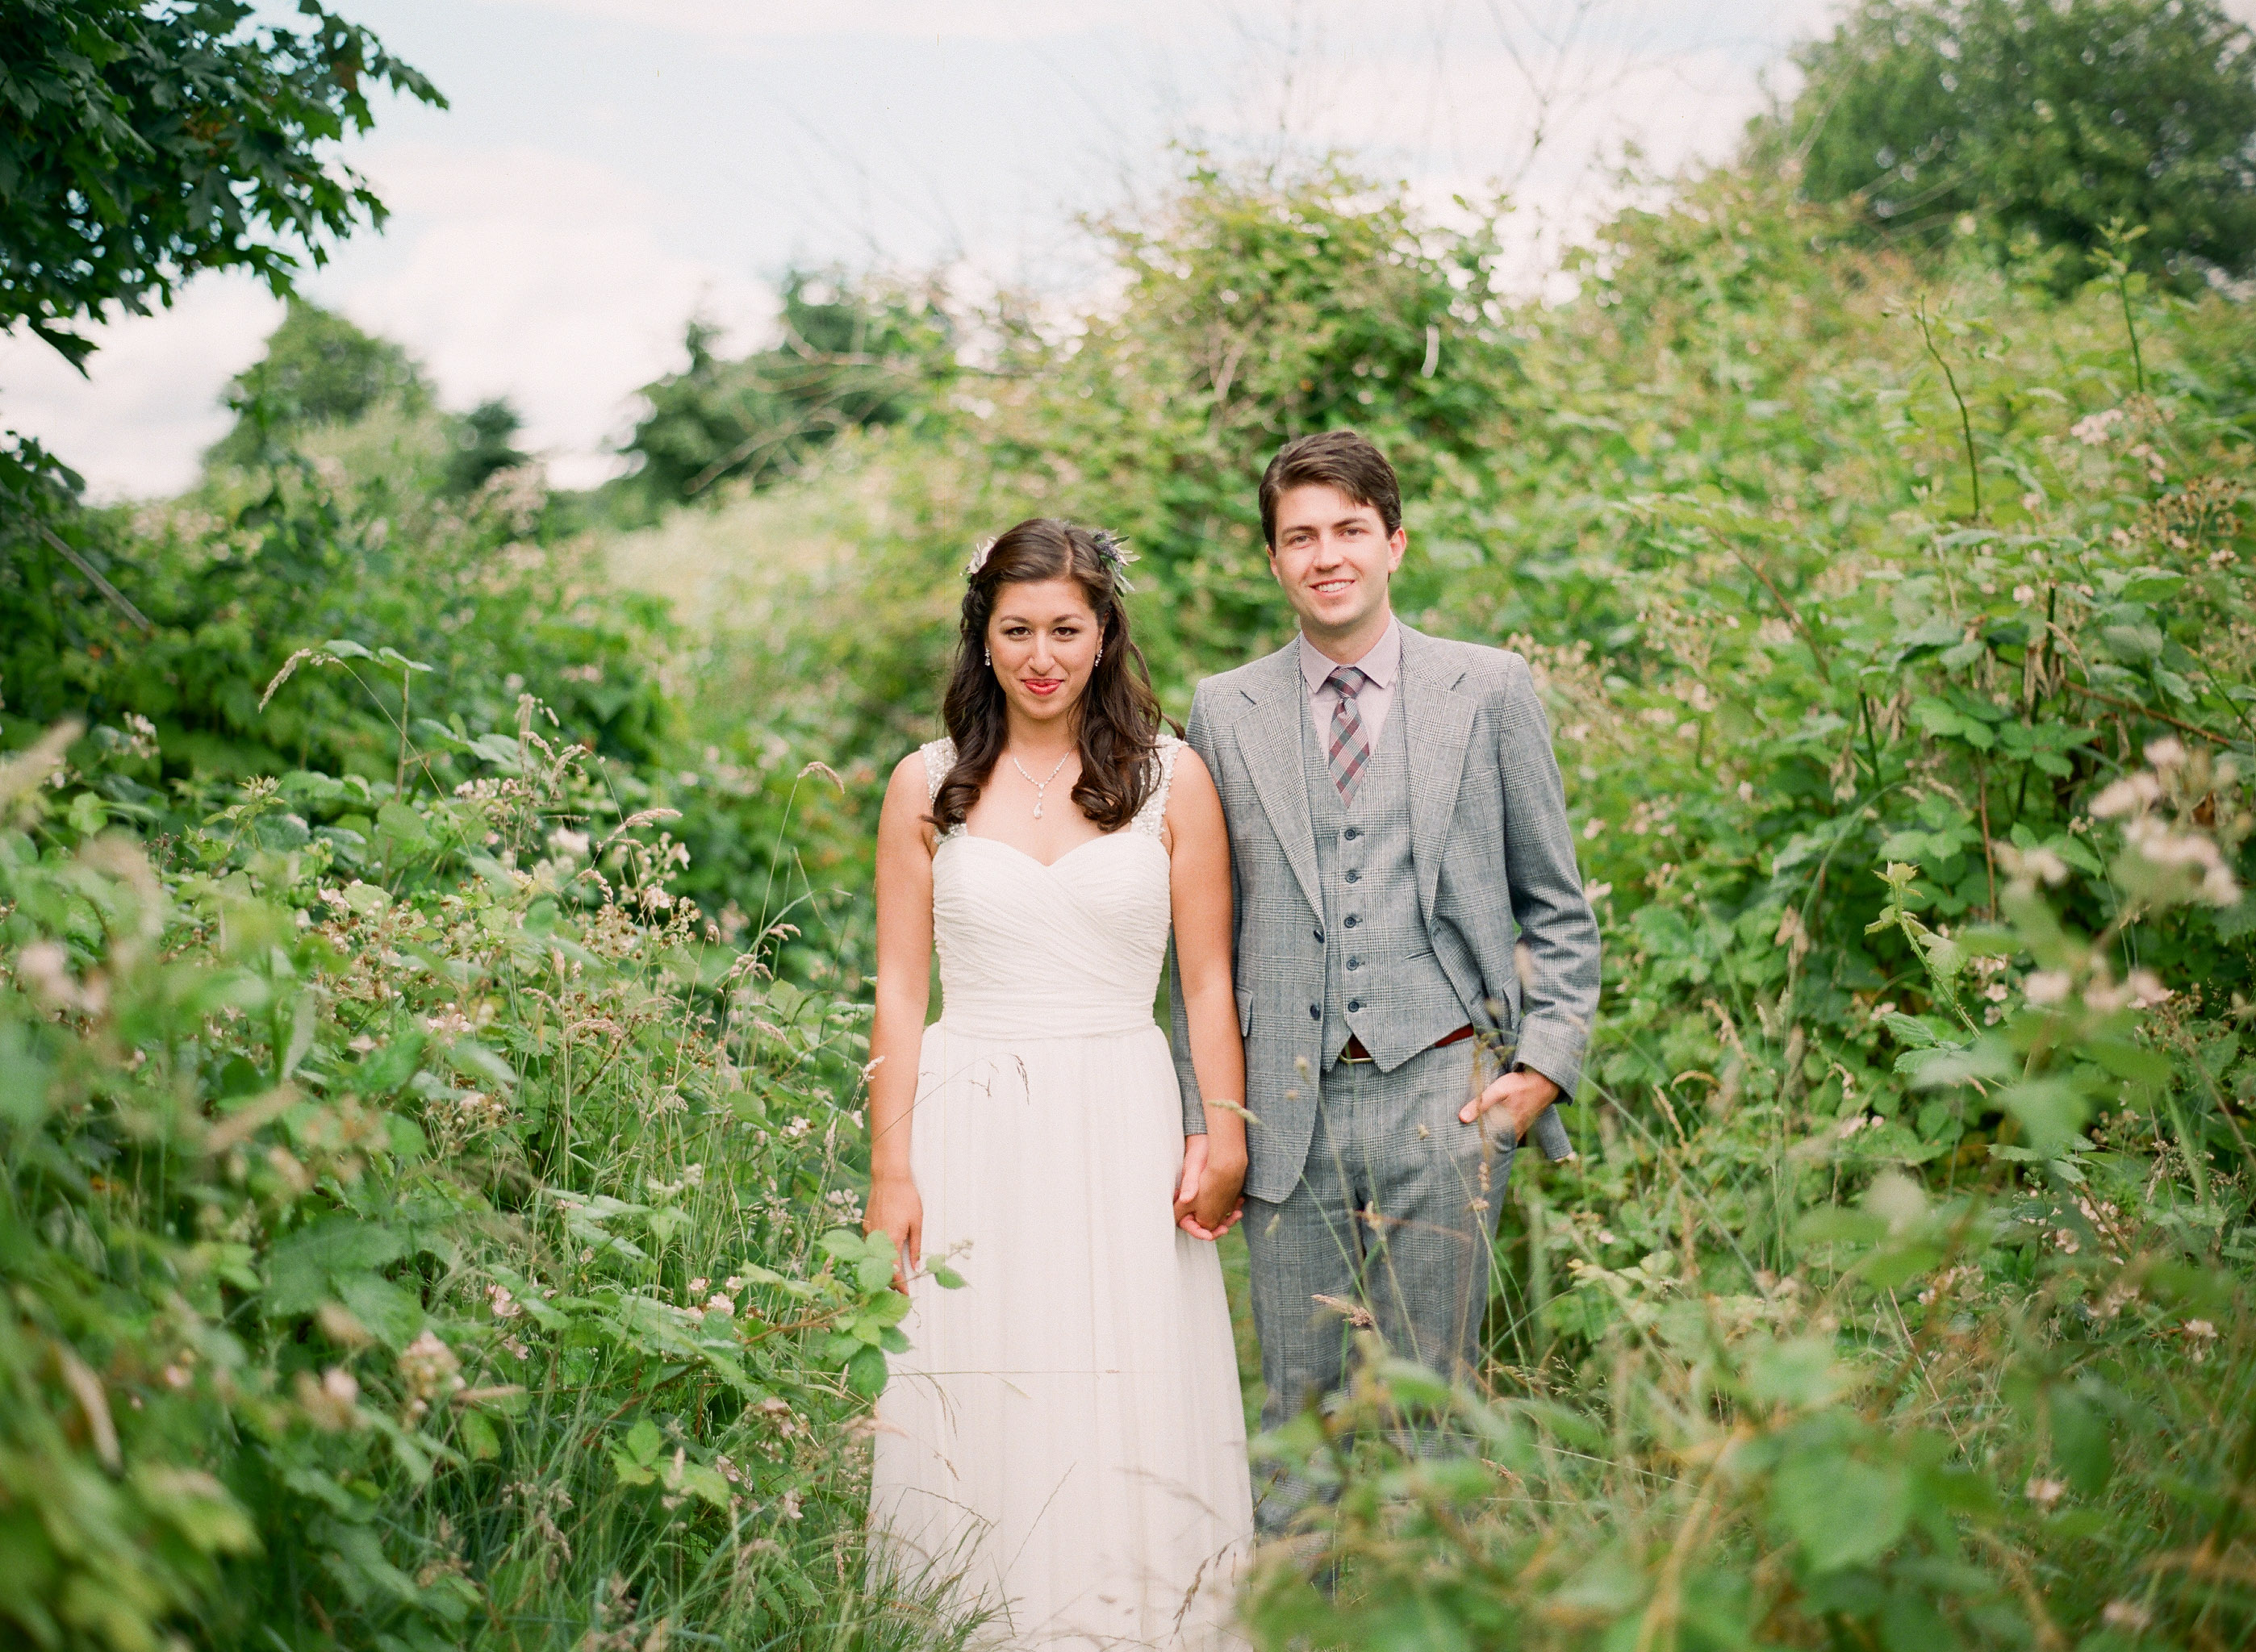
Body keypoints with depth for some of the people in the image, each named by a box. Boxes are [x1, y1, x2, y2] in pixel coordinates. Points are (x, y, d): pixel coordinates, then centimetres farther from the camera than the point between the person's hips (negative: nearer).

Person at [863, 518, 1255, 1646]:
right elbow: (899, 989, 5)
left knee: (1127, 1418, 1)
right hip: (971, 1128, 1)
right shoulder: (927, 786, 5)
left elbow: (1208, 979, 5)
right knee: (976, 1416, 3)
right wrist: (890, 1172, 0)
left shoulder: (1171, 777, 3)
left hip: (1122, 1127, 0)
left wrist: (1224, 1136, -4)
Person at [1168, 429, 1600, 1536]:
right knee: (1296, 1404, 7)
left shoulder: (1490, 690, 6)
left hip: (1441, 1096, -1)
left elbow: (1557, 906, 9)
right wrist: (1198, 1119, 6)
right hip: (1289, 1110, 1)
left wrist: (1546, 1062, -3)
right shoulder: (1224, 712, 9)